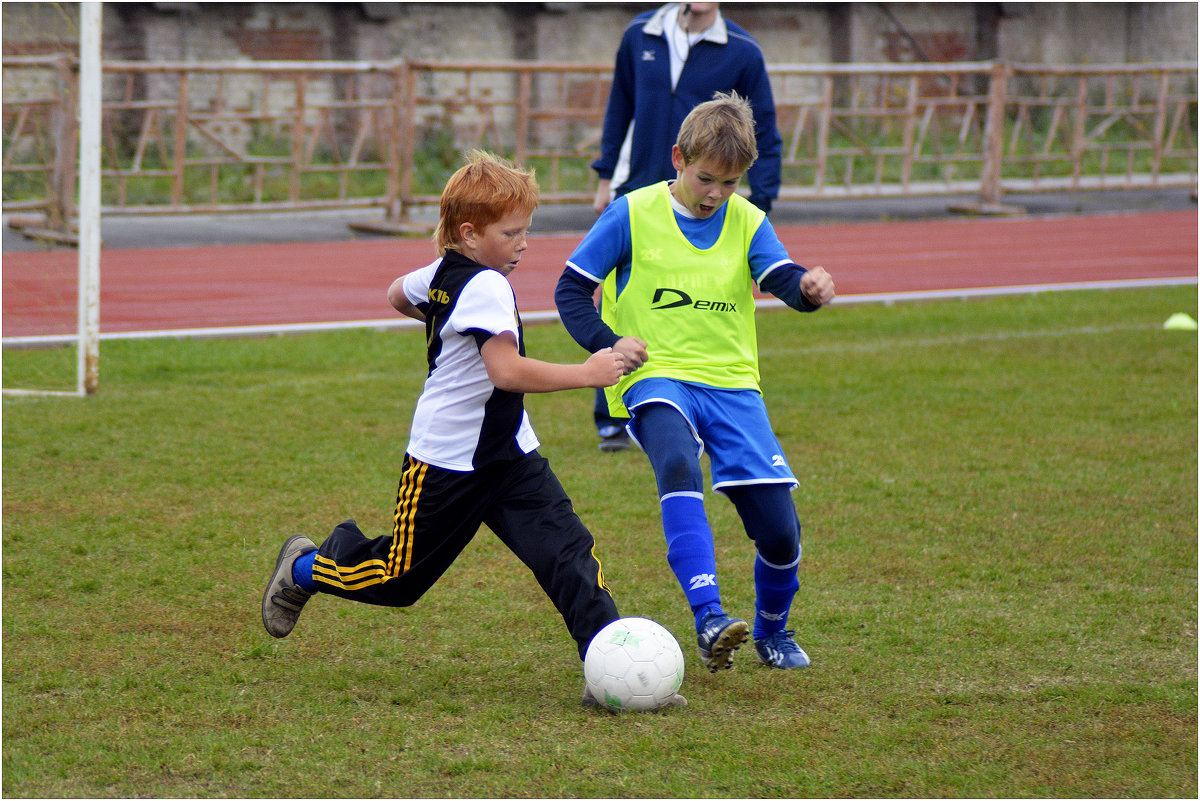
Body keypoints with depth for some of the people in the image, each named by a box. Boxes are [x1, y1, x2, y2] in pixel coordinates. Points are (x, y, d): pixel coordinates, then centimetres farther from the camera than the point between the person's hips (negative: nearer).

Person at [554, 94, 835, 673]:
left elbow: (782, 277, -10)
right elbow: (571, 288, 3)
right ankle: (709, 619, -45)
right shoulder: (632, 215, -1)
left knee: (779, 531, -4)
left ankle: (772, 629, 28)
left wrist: (808, 287, -34)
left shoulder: (747, 222, 6)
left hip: (731, 382, 3)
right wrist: (607, 343, -13)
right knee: (677, 463, -37)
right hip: (655, 375, -3)